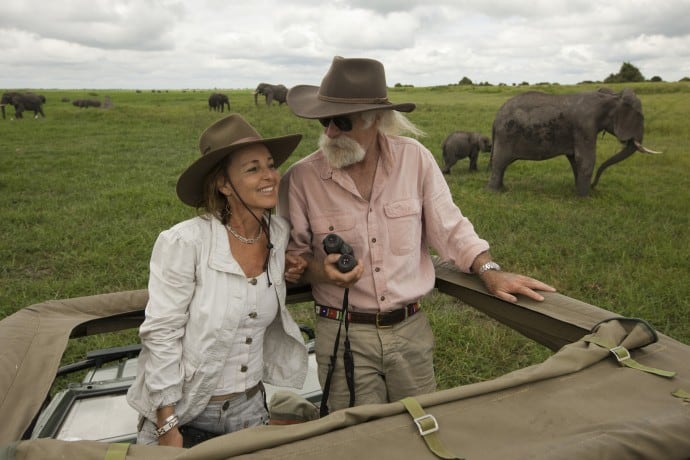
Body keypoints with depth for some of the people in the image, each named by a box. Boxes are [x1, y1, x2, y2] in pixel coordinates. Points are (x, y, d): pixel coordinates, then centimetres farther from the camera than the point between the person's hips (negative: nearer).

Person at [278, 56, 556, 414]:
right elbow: (291, 253, 1)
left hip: (411, 330, 2)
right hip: (343, 334, -1)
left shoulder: (416, 159, -6)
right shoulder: (301, 178, -9)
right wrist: (322, 271, -17)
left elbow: (450, 228, 3)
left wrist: (490, 271, -8)